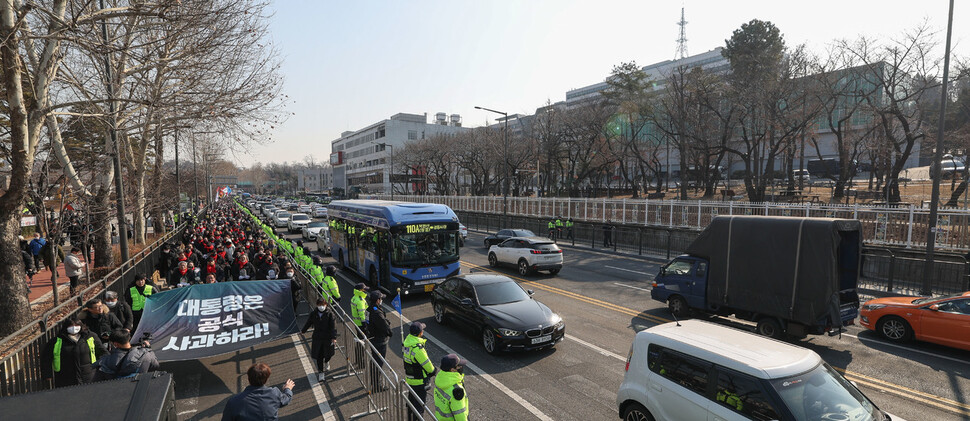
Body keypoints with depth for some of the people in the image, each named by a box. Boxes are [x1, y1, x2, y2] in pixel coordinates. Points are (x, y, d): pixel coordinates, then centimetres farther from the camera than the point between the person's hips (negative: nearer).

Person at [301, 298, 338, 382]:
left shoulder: (330, 314, -13)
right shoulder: (313, 314, -5)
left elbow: (333, 326, -16)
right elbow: (308, 323, 13)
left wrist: (334, 337, -23)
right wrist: (303, 331, 27)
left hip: (328, 337, -1)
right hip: (317, 337, 2)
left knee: (328, 354, 12)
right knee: (318, 356, 4)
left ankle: (326, 362, 47)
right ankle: (321, 372, 20)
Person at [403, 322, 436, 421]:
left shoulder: (407, 342, -7)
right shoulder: (418, 349, -33)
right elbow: (427, 365, -23)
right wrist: (432, 370, -1)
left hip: (409, 378, 9)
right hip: (419, 381, -9)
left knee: (411, 399, 27)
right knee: (420, 404, 9)